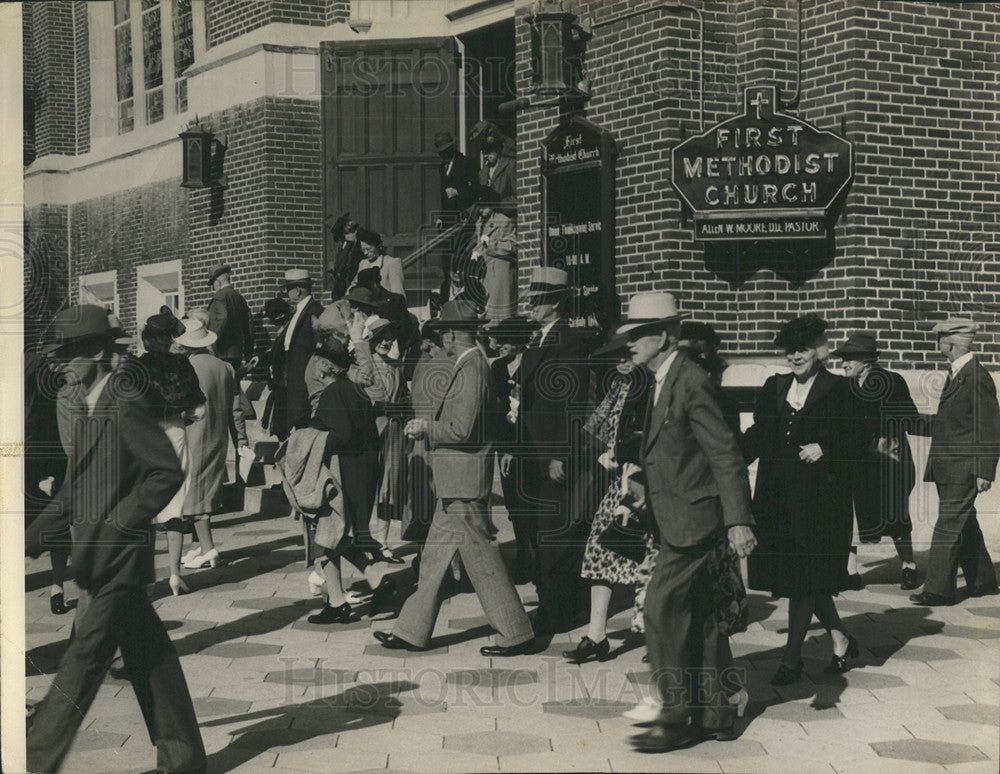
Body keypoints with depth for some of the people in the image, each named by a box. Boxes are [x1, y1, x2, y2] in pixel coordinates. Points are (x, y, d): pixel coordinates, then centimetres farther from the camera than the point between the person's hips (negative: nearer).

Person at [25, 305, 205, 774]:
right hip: (100, 561, 10)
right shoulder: (89, 410, 14)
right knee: (148, 660, 14)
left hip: (119, 558, -9)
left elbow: (169, 473, -19)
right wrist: (32, 542, 15)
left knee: (82, 661, -4)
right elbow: (74, 490, 20)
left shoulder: (126, 406, -15)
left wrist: (118, 526, -20)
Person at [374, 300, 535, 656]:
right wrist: (431, 427, 15)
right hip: (456, 483, 10)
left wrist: (426, 428, -11)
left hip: (465, 482, -10)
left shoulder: (471, 368, -18)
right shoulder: (470, 365, 12)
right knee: (435, 556, 14)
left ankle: (516, 634, 7)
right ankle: (412, 632, 22)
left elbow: (463, 429, -24)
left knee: (482, 559, -2)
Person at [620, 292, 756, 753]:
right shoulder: (662, 384, 13)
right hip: (679, 520, 10)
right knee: (698, 617, 13)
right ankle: (715, 714, 21)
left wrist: (738, 520, -21)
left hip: (692, 520, -10)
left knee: (662, 609, -9)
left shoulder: (690, 383, -16)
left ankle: (676, 718, -2)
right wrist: (648, 490, 14)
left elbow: (725, 455, -19)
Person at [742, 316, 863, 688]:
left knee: (804, 576, -5)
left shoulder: (836, 390, -2)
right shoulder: (773, 389, 12)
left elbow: (855, 442, -3)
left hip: (819, 497, -5)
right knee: (802, 574, 7)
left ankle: (791, 658, 2)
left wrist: (823, 449, -18)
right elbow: (758, 437, 11)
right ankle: (840, 638, 26)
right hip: (778, 497, 5)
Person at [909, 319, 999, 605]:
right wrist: (913, 422, 26)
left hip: (964, 469, -10)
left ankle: (939, 589, -7)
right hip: (948, 467, 10)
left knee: (949, 526, -9)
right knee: (964, 526, 15)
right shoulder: (955, 375, 15)